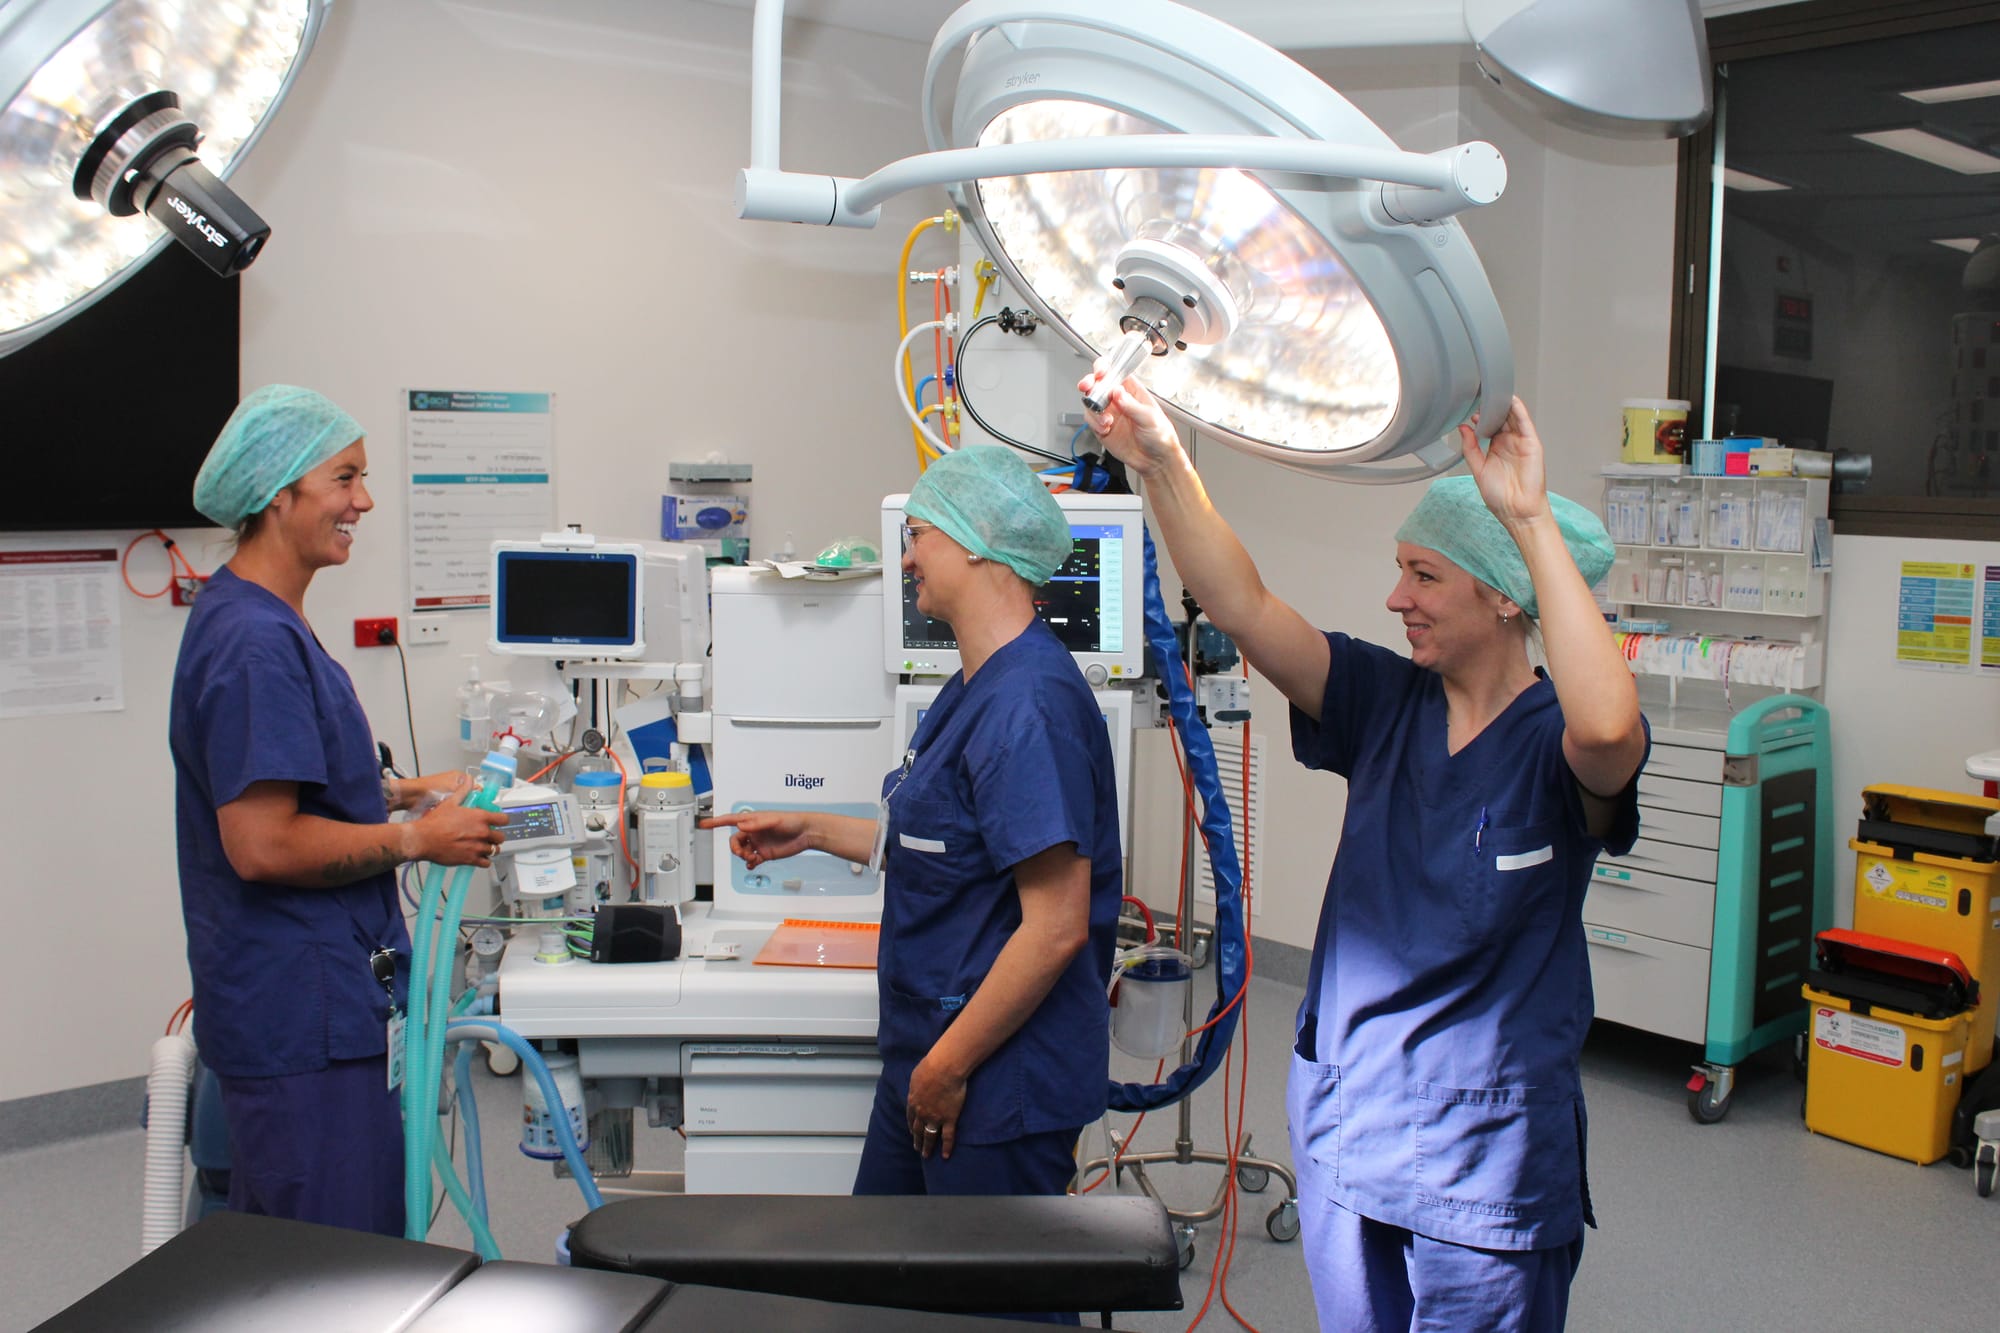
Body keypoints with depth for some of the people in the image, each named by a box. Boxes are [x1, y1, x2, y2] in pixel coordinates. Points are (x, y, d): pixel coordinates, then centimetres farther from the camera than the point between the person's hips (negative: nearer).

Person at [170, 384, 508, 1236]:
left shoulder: (260, 622, 14)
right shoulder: (254, 640, -20)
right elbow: (263, 843, -25)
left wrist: (408, 794, 12)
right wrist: (419, 839, -14)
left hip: (308, 999, 11)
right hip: (300, 1015, -11)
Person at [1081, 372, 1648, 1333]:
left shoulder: (1554, 742, -14)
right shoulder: (1387, 704, 0)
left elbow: (1608, 725, -38)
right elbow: (1243, 609, -7)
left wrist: (1532, 520, -36)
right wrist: (1163, 464, -18)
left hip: (1486, 1155, -5)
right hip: (1342, 1128, 5)